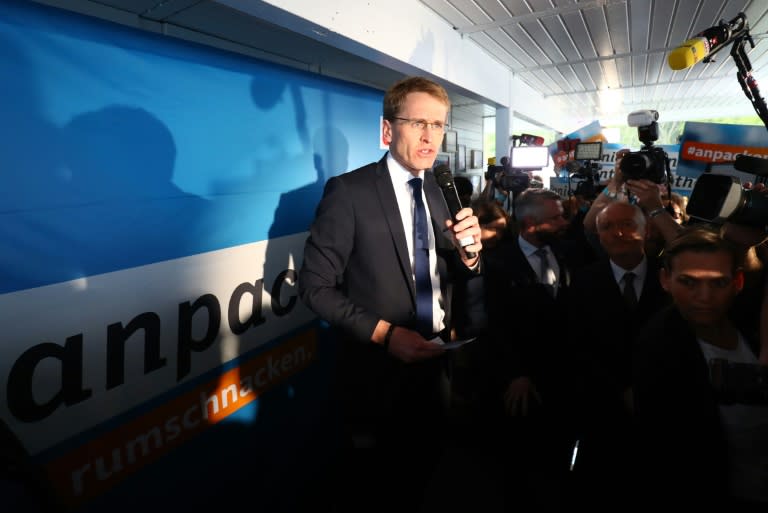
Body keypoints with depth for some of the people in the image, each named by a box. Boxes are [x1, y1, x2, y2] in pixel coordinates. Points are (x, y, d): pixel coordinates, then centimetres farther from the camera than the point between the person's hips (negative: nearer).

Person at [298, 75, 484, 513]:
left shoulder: (441, 194, 4)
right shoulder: (349, 191, -15)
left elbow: (454, 285, 6)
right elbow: (315, 286, -15)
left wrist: (470, 255, -15)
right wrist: (384, 333, -23)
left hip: (435, 368, 6)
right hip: (377, 374, -5)